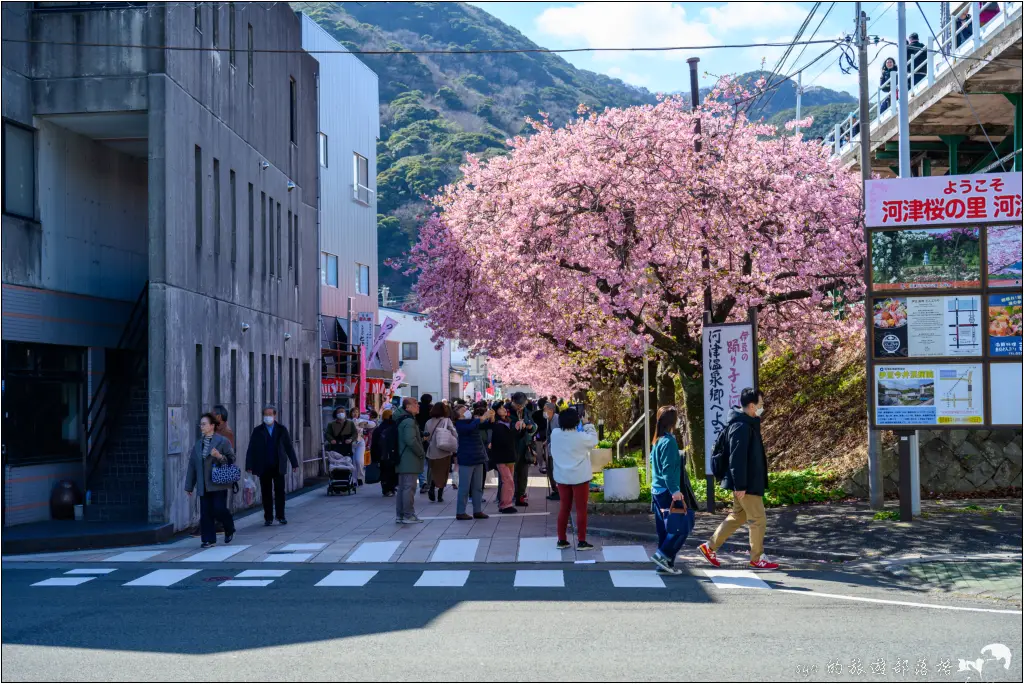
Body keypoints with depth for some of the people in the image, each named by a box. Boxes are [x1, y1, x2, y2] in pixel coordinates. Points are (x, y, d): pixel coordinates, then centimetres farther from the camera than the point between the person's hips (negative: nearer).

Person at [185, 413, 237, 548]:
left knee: (219, 509, -7)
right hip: (203, 485, 5)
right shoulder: (198, 443, 14)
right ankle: (209, 539, 7)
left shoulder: (222, 441, -2)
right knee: (205, 513, 1)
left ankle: (229, 531, 19)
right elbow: (192, 465, 15)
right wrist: (189, 485, 14)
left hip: (218, 484, -5)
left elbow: (231, 458, -2)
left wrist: (220, 456, -22)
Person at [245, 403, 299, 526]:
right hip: (264, 468, 0)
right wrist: (249, 466, -7)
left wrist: (294, 463, 3)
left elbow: (289, 447, 7)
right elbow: (251, 449, 0)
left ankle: (281, 516, 11)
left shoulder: (282, 430, 5)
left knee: (279, 492, 1)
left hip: (278, 467, 0)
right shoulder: (258, 431, 2)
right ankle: (268, 518, 10)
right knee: (266, 493, 4)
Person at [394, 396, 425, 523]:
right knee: (409, 488, -6)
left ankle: (400, 515, 18)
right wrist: (422, 453, -15)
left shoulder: (402, 420, 16)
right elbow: (411, 440, -26)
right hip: (410, 461, -10)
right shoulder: (409, 421, -16)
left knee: (402, 488, 13)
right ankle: (408, 516, -4)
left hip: (403, 461, 10)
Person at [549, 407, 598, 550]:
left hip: (562, 477, 5)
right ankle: (581, 542, 5)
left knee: (564, 508, 13)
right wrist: (588, 425, 12)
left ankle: (561, 540, 17)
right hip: (579, 477, -4)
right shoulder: (581, 437, -17)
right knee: (581, 509, 3)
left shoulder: (554, 434, -5)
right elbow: (594, 440, 0)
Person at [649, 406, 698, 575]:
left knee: (665, 529, 12)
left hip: (657, 491, 10)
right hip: (668, 492, -10)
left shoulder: (658, 441, 13)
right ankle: (663, 555, -8)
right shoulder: (669, 441, -15)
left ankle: (666, 564, 14)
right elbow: (668, 468, -21)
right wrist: (674, 490, -25)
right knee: (683, 526, -4)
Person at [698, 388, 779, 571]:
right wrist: (740, 485, -24)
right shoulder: (741, 427, -21)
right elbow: (737, 458, -24)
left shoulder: (748, 424, 12)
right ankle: (757, 559, 12)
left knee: (738, 517, 17)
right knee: (758, 519, 1)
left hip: (750, 482, 10)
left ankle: (709, 547, 22)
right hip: (746, 484, -10)